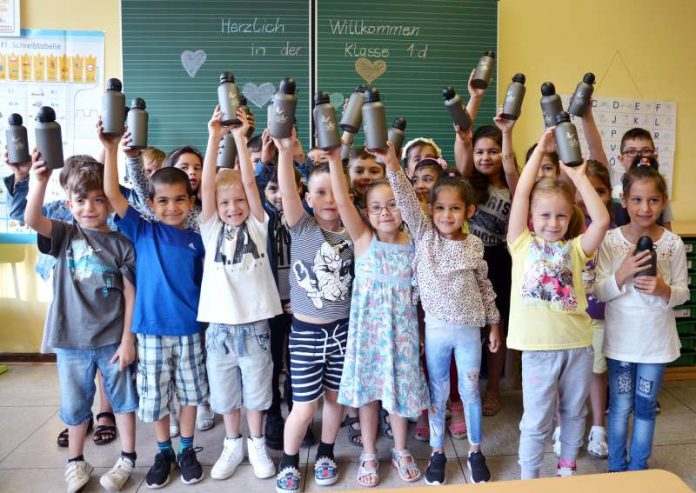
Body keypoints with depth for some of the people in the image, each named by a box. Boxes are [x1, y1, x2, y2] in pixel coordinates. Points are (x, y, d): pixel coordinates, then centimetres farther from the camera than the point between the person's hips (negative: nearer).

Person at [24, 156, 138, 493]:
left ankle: (127, 458, 29)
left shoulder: (120, 244, -4)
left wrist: (127, 339, -7)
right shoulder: (65, 236, 0)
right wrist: (40, 181, -36)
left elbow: (130, 294, -4)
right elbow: (31, 220, -20)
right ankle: (76, 461, 35)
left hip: (112, 338, -1)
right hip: (71, 339, 1)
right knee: (74, 403, 15)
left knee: (123, 398, 11)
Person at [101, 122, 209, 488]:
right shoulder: (142, 231, -3)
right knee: (155, 396, 12)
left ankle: (187, 449, 33)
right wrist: (111, 149, -22)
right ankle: (164, 452, 33)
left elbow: (204, 284, 6)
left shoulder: (196, 240, 0)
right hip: (151, 329, -1)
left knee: (190, 392, 14)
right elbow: (112, 195, -14)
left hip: (190, 329, 1)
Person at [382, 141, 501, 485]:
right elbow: (407, 202, -18)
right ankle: (437, 451, 30)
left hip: (469, 328, 1)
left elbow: (485, 285, 8)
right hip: (436, 327, 0)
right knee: (438, 392, 13)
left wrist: (494, 322, 11)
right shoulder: (424, 234, -4)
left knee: (470, 391, 13)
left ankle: (475, 451, 32)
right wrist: (392, 165, -31)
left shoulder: (474, 245, -2)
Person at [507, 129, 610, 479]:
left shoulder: (575, 249, 4)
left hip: (577, 343, 3)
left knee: (574, 412, 20)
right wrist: (541, 147, -6)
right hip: (539, 346, -3)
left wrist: (578, 175, -8)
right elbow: (521, 193, -9)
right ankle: (528, 479, 27)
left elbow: (602, 220, -13)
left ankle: (567, 467, 42)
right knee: (536, 421, 8)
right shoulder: (523, 244, 0)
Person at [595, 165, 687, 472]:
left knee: (646, 406, 14)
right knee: (620, 406, 11)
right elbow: (599, 292, -9)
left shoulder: (673, 243, -7)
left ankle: (638, 468, 32)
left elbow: (683, 292, 0)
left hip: (656, 339, 1)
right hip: (621, 338, -1)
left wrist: (663, 289, -22)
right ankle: (616, 467, 30)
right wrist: (623, 273, -26)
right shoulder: (611, 240, -10)